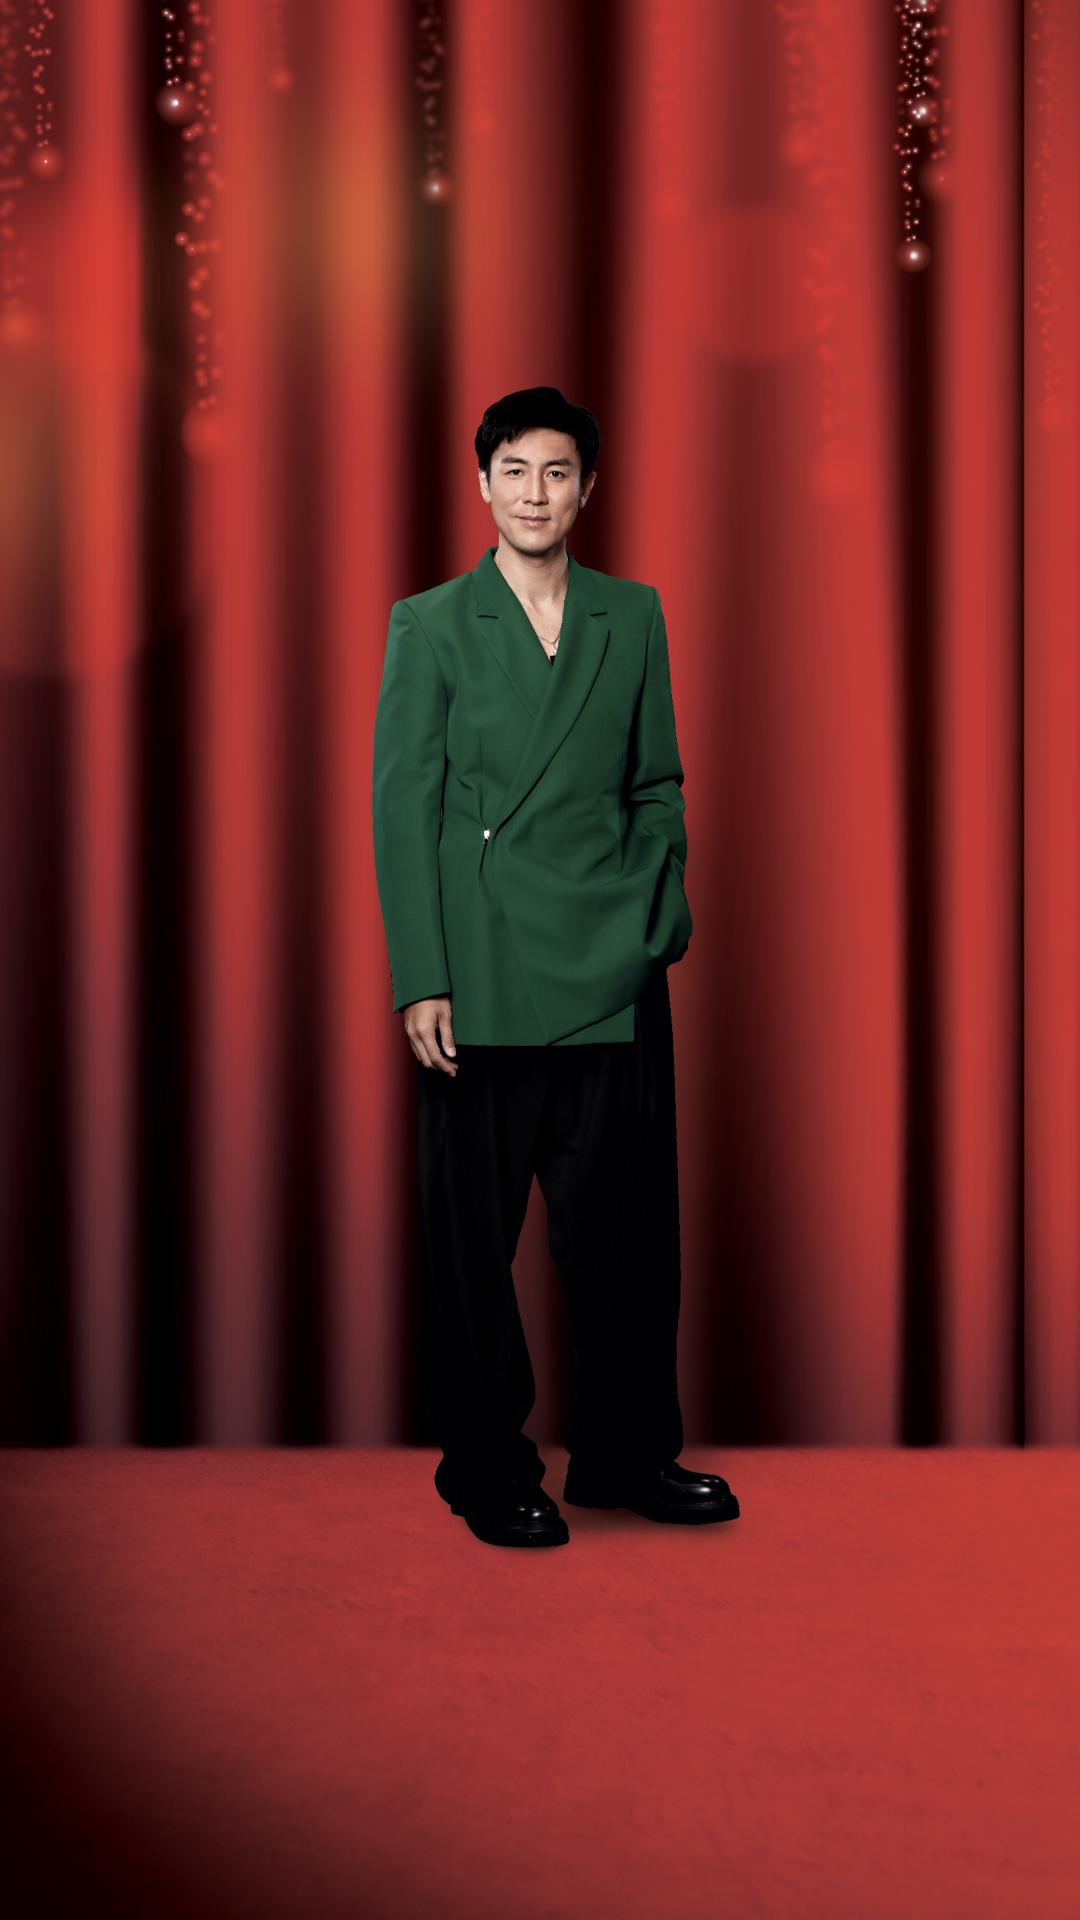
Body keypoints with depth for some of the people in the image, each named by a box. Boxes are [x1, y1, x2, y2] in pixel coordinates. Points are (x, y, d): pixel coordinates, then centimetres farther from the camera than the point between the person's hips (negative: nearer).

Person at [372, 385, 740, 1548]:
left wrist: (657, 918, 3)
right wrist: (420, 981, -8)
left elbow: (657, 786, 15)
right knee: (473, 1233, 4)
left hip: (615, 974, 3)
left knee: (626, 1227, 8)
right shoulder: (430, 625, 2)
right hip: (485, 982, -3)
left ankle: (626, 1454, 23)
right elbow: (401, 808, -2)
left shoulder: (634, 618, 12)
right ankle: (487, 1468, 18)